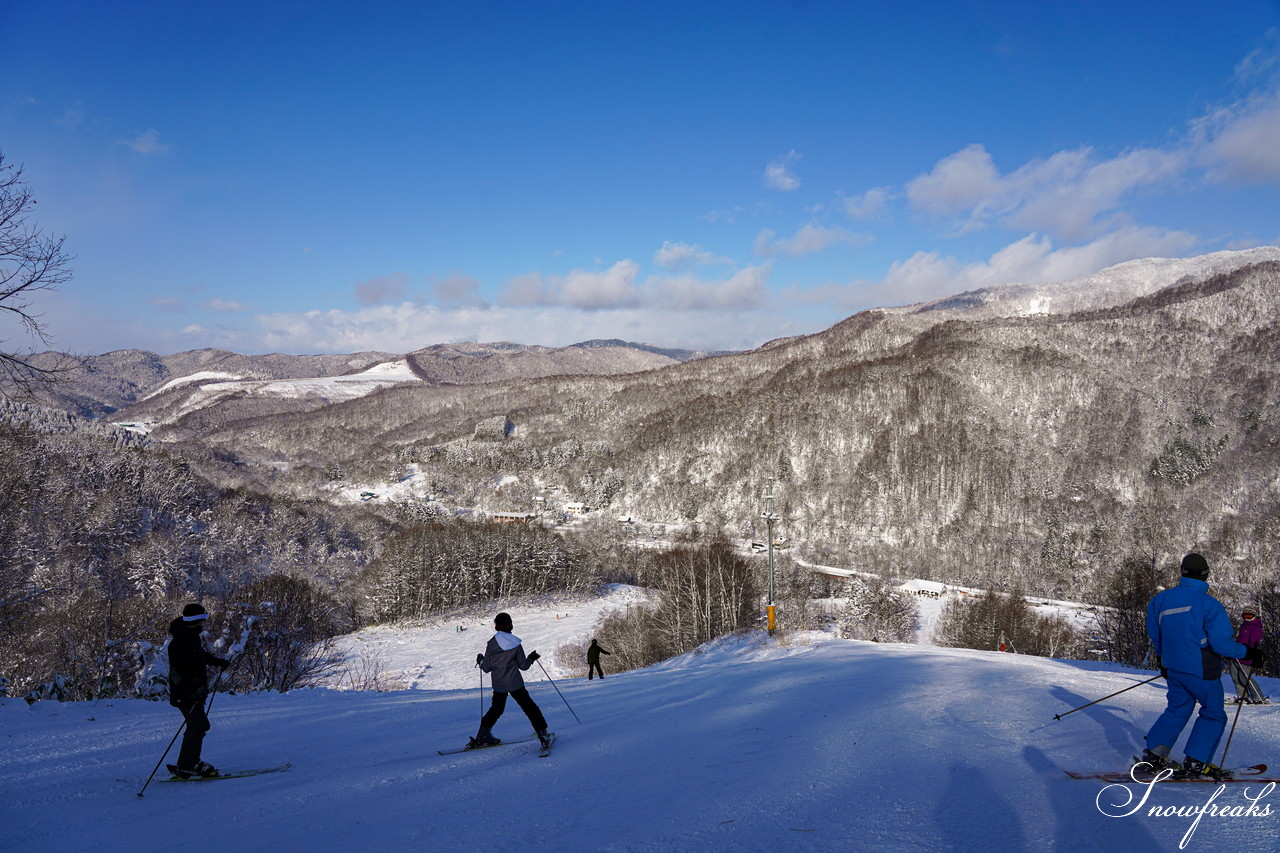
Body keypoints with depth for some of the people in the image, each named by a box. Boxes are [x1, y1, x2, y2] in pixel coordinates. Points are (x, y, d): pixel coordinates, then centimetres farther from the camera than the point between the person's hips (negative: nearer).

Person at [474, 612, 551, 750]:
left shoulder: (491, 644, -7)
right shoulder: (516, 644, -8)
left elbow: (486, 668, -2)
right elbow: (523, 666, -1)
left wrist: (480, 661, 19)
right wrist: (531, 658, 18)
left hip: (498, 685, 2)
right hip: (515, 684, -2)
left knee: (496, 709, 22)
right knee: (530, 708, 5)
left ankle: (483, 735, 23)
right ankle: (543, 734, -1)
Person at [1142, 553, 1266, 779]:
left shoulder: (1160, 599, -1)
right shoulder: (1210, 605, -18)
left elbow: (1154, 635, 11)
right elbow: (1222, 644, -20)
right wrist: (1249, 653, -3)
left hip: (1173, 668, 5)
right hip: (1202, 671, -5)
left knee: (1177, 710, 20)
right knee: (1213, 714, 12)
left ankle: (1154, 753, 12)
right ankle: (1194, 763, 7)